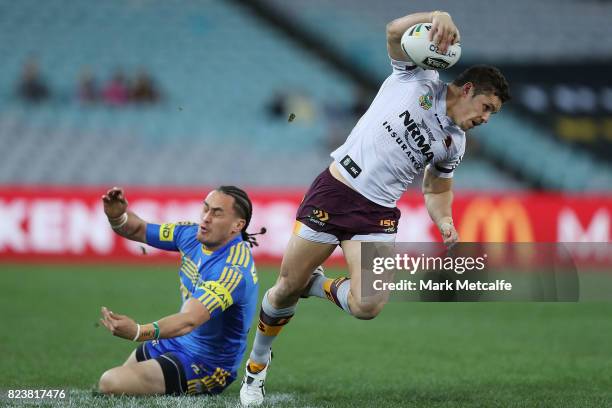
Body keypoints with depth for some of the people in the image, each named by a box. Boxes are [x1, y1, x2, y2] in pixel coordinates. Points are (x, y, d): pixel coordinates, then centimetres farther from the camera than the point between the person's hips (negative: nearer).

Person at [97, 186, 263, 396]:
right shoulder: (193, 234, -6)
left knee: (111, 384, -20)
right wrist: (117, 216, -19)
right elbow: (138, 230, 6)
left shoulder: (234, 270, -32)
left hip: (204, 365, -9)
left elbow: (189, 321, -42)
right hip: (177, 343, 9)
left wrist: (138, 332, -59)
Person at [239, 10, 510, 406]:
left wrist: (445, 220, 4)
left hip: (377, 215, 4)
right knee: (287, 288, 1)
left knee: (367, 307, -19)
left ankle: (322, 285, 15)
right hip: (334, 191, -4)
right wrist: (437, 17, -34)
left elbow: (436, 191, 25)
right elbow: (396, 31, -16)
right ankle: (257, 366, 26)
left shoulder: (455, 143, 12)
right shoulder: (418, 77, -2)